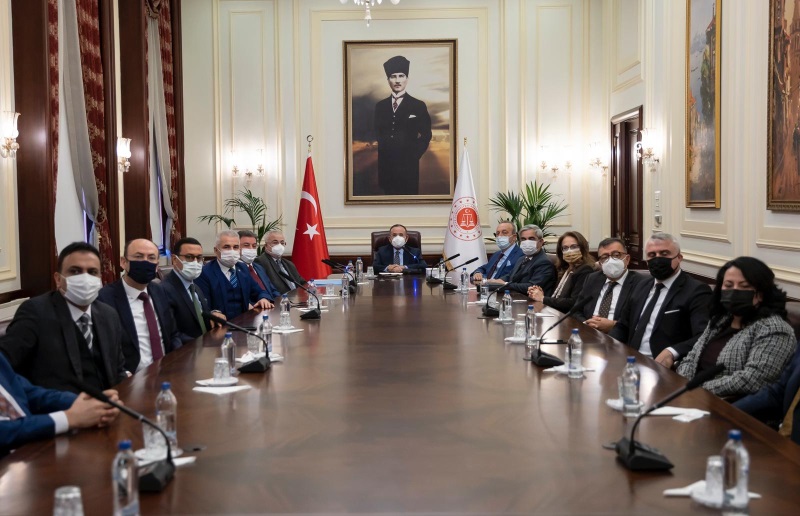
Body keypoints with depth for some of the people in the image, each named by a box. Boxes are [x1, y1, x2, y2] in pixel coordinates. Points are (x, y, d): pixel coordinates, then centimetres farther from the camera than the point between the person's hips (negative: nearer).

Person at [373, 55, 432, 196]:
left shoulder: (418, 106, 1)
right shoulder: (380, 106, 12)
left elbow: (425, 137, 1)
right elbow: (377, 134, 15)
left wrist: (412, 156, -6)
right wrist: (382, 154, 1)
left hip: (408, 168, -3)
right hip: (385, 167, 3)